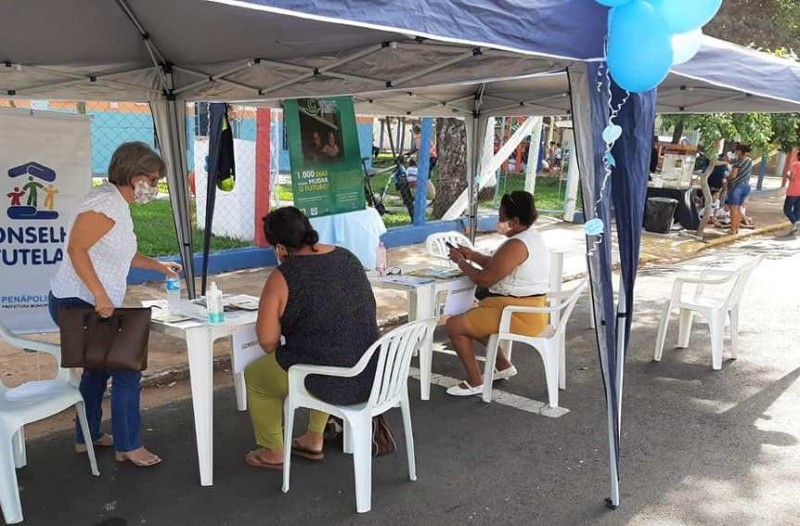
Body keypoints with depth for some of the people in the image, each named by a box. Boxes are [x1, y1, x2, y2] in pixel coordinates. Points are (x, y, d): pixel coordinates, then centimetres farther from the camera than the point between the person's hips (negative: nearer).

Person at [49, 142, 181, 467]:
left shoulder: (119, 205, 13)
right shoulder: (105, 202, -18)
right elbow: (76, 249, -26)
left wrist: (158, 266, 27)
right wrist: (101, 296, -28)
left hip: (92, 305, 11)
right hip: (79, 303, -11)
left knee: (99, 367, 22)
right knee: (127, 369, -5)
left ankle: (87, 436, 38)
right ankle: (128, 446, 8)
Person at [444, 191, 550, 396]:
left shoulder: (516, 245, -23)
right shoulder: (533, 237, 10)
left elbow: (484, 279, -21)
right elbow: (496, 265, 20)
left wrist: (460, 261, -6)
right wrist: (471, 254, 12)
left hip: (519, 315, -11)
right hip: (532, 309, 11)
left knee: (455, 324, -8)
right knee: (472, 317, 27)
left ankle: (475, 382, 2)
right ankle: (503, 366, 30)